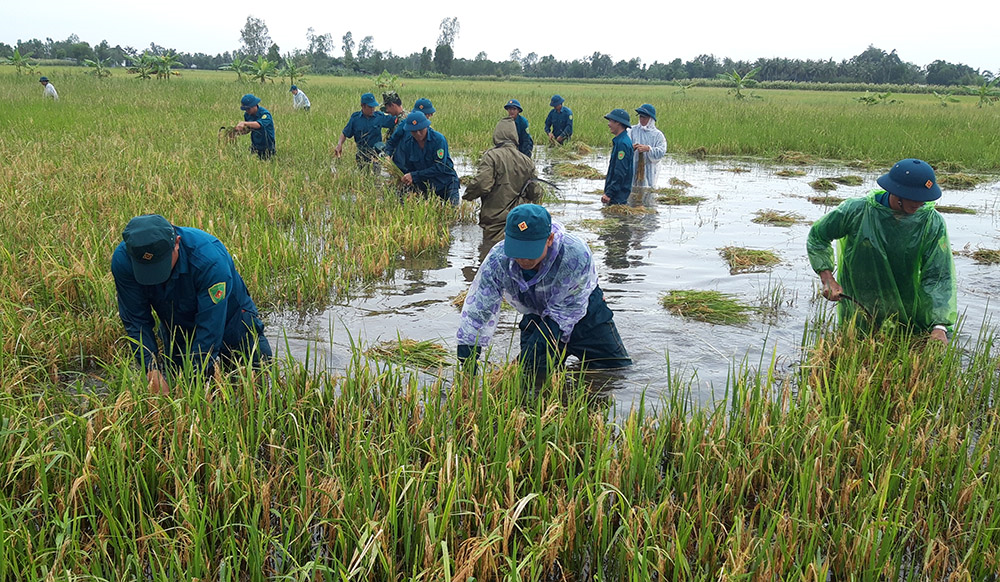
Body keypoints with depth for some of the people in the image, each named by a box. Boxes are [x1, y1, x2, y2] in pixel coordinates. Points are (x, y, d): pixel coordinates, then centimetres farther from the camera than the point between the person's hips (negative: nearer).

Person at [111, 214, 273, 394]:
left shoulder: (209, 257, -39)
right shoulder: (123, 260, -26)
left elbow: (210, 327, -35)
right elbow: (136, 321, -19)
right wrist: (153, 371, -29)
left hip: (228, 321, -3)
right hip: (176, 330, 3)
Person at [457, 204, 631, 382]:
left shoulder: (576, 255, -37)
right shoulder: (497, 261, -29)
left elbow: (565, 312, -30)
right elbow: (475, 313, -23)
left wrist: (533, 353, -37)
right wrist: (467, 374, -26)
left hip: (584, 316, -1)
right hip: (536, 319, 2)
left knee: (621, 371, 3)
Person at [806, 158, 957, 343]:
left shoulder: (932, 223, -15)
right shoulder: (857, 211, -19)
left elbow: (938, 276, -17)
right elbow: (817, 236, -3)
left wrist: (940, 326, -28)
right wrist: (827, 279, -14)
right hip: (860, 305, -1)